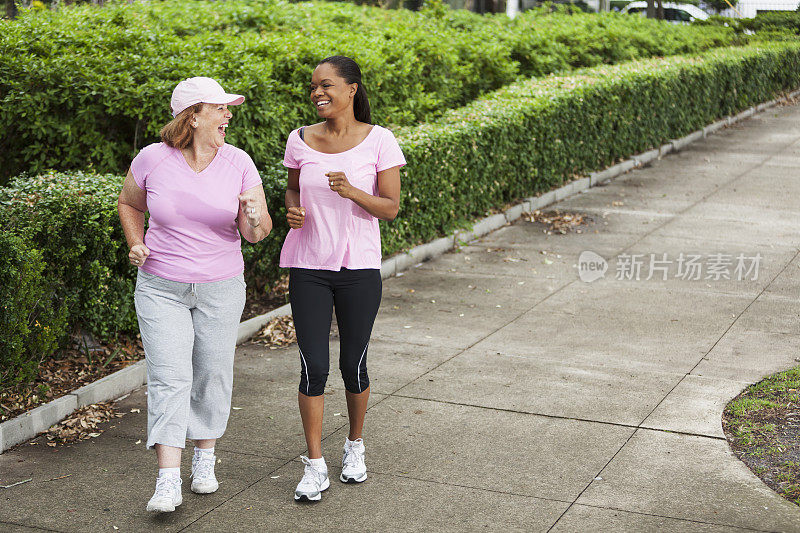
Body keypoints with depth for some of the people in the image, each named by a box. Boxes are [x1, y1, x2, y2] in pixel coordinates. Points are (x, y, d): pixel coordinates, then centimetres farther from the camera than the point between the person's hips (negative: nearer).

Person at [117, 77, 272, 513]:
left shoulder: (238, 163, -6)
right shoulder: (153, 159, -8)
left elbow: (257, 232, -7)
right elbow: (130, 203, 12)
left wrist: (254, 220, -30)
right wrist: (136, 244, -5)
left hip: (220, 289, 1)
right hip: (160, 287, -1)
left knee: (212, 373, 10)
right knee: (169, 377, -9)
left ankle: (205, 459, 31)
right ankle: (168, 480, -9)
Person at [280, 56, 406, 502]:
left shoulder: (379, 141, -5)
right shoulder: (301, 140, 2)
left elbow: (391, 208, -6)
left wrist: (352, 191, -23)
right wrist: (293, 210, -5)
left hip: (359, 268, -1)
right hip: (309, 267, 1)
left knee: (354, 364, 8)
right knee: (313, 366, -2)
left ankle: (355, 446, 32)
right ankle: (315, 466, 8)